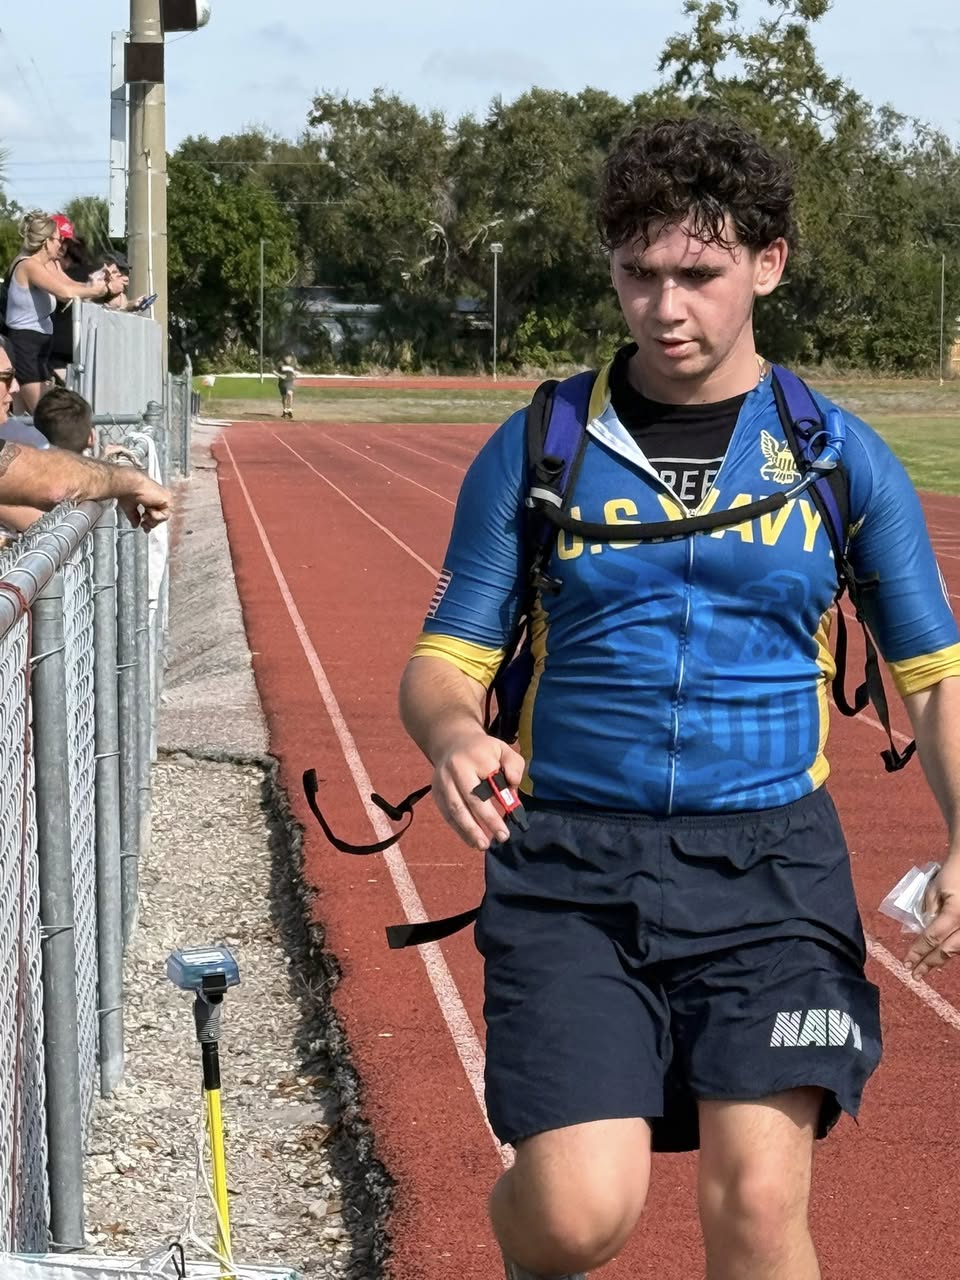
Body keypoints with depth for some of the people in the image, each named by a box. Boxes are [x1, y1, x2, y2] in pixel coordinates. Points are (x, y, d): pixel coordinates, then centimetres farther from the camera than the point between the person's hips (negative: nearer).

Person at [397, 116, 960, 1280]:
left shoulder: (840, 458, 6)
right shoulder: (533, 451, 4)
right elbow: (444, 659, 5)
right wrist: (454, 733, -20)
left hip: (770, 865, 1)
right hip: (572, 865, 0)